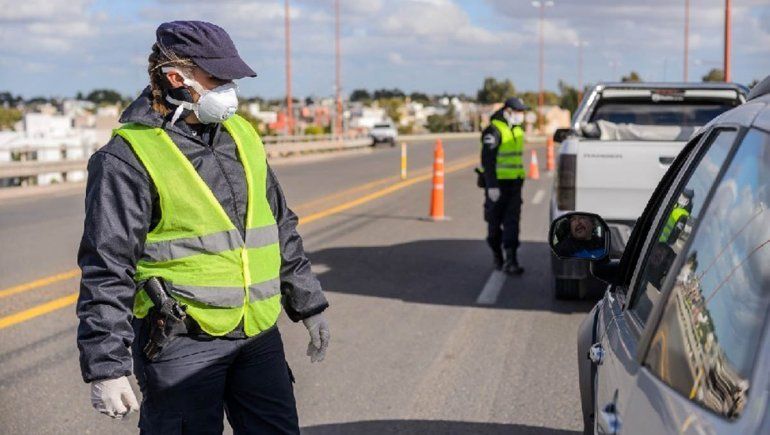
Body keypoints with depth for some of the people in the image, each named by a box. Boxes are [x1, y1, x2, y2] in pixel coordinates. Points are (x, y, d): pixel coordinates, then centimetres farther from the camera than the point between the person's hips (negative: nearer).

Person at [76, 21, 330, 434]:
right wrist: (105, 366, -16)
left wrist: (308, 304, 19)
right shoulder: (129, 157, -11)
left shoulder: (242, 136, 10)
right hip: (180, 343, -6)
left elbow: (281, 230, 18)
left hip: (258, 335, 6)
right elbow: (106, 270, -13)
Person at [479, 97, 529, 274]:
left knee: (512, 223, -3)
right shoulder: (493, 131, -13)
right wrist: (492, 186, -23)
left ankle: (510, 261, -7)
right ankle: (498, 258, 20)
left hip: (514, 183, 7)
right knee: (495, 224, 6)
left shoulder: (517, 130, 14)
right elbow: (487, 160, -18)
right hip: (497, 184, -7)